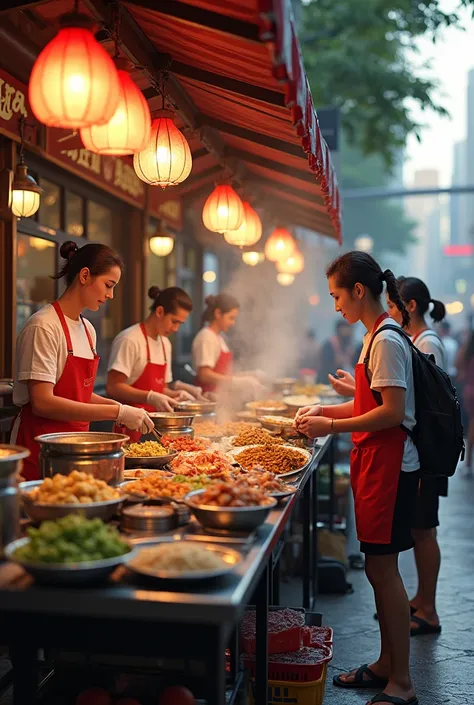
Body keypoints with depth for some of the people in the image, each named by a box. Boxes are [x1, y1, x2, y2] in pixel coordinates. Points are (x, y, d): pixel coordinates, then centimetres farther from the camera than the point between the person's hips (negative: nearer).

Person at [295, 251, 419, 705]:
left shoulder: (386, 341, -17)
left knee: (382, 568, -3)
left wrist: (332, 426, -17)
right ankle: (386, 664, 28)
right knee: (379, 568, 15)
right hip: (374, 463, 10)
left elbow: (392, 412, -22)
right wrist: (326, 410, 9)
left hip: (389, 465, -10)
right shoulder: (377, 337, 13)